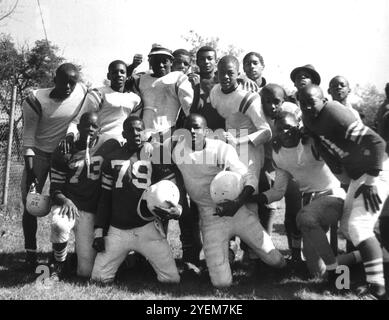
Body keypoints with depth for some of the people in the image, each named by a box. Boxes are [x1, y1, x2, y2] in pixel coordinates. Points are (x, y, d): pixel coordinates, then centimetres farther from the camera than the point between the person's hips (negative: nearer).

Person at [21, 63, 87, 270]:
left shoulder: (82, 92, -11)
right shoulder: (37, 100, -18)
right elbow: (29, 136, -13)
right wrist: (30, 168, -17)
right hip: (39, 154, -2)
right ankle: (30, 254, 10)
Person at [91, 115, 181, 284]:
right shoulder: (112, 159, 9)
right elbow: (105, 198, 13)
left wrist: (177, 209, -19)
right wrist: (99, 232, 7)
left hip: (148, 227, -2)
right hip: (117, 230, 2)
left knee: (172, 280, -7)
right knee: (98, 279, -3)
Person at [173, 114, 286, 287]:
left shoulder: (221, 148, -9)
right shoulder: (178, 152, -3)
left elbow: (250, 178, -14)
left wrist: (238, 203, -30)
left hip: (238, 211, 0)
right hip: (211, 219, 0)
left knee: (276, 260, -1)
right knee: (222, 283, -8)